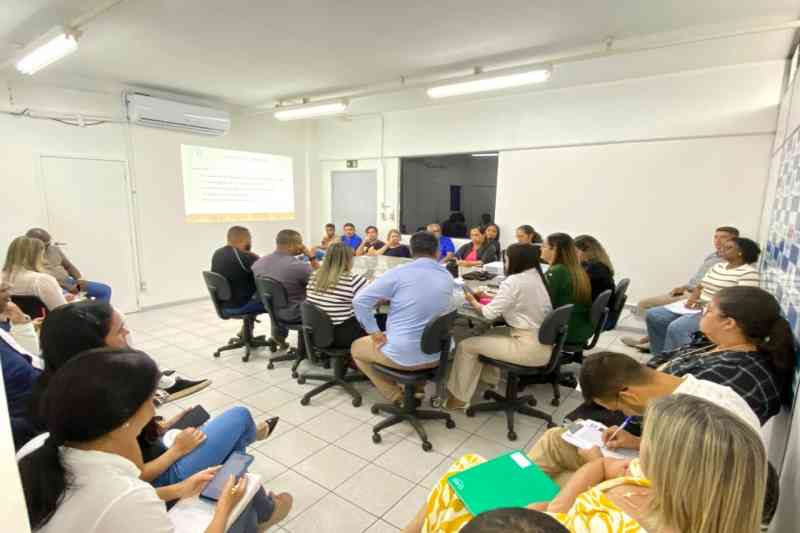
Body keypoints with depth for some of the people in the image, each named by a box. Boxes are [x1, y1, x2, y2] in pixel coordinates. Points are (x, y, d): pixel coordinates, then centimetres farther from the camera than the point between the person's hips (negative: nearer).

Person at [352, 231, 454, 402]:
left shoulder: (399, 273, -14)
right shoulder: (448, 278, 3)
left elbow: (360, 301, -16)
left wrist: (374, 332, -6)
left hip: (401, 354, -5)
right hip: (436, 355, 6)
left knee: (356, 348, 21)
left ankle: (394, 394, 13)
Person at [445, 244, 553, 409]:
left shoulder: (514, 281, -17)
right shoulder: (538, 277, 8)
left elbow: (490, 313, -12)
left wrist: (474, 302, 6)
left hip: (530, 348, -9)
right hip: (544, 344, 9)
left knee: (465, 345, 0)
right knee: (492, 333, 28)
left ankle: (459, 397, 13)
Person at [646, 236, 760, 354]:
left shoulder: (749, 273, -9)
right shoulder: (718, 266, 16)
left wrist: (707, 304, -23)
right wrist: (692, 298, -5)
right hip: (698, 308, 9)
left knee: (676, 327, -33)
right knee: (653, 315, -7)